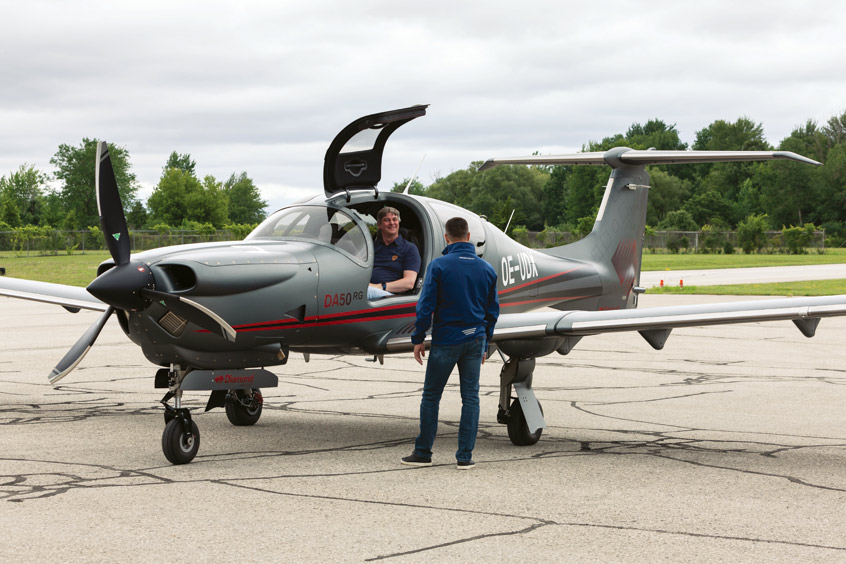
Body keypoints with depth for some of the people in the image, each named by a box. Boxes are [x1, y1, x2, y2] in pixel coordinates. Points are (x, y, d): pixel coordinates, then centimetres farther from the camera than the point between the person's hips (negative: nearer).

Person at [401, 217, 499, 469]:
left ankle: (423, 452, 11)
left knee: (431, 396, 7)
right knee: (470, 397, 7)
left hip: (446, 339, -3)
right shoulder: (486, 269, 4)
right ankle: (465, 456, 6)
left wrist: (418, 339, -1)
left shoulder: (439, 266, -10)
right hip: (475, 339, 4)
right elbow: (492, 311, 9)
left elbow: (426, 306, -11)